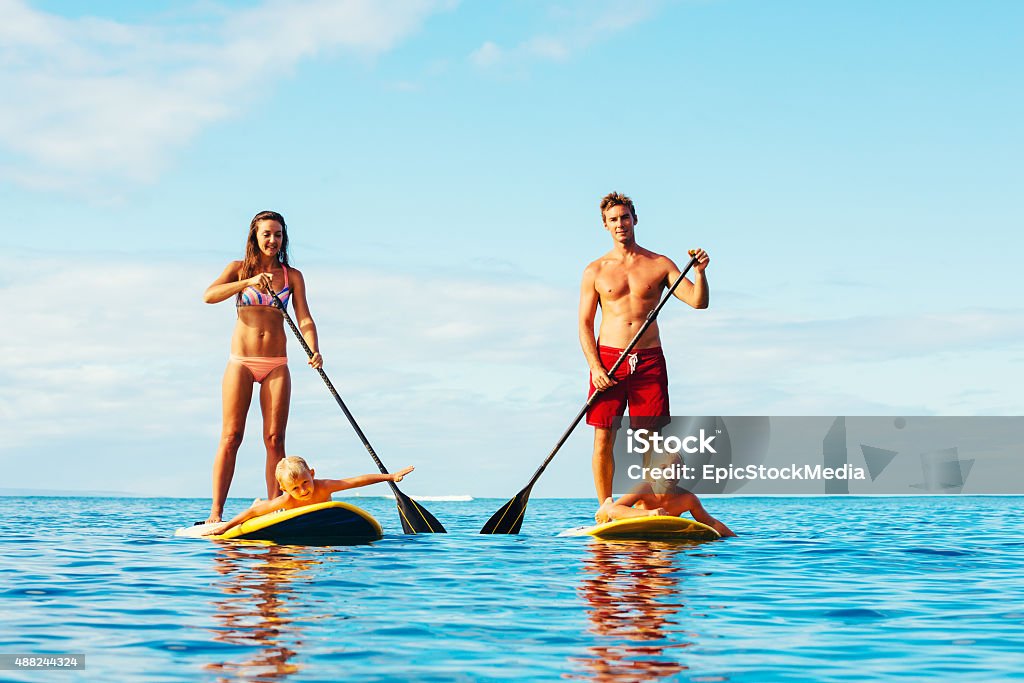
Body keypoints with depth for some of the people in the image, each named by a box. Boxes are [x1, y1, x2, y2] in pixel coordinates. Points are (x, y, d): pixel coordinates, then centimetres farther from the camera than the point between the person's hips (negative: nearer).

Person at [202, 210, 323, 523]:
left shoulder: (292, 275, 9)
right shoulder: (239, 269, 6)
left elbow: (304, 319, 1)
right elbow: (209, 295, -10)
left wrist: (314, 351, -17)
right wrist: (248, 282, -21)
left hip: (276, 365, 2)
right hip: (241, 361, -2)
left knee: (275, 439, -1)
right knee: (231, 436, -6)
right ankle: (216, 512, -6)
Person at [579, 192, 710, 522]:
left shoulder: (660, 265, 7)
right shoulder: (595, 271, 7)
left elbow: (698, 301, 1)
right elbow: (585, 324, 4)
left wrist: (700, 272, -19)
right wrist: (595, 367, -8)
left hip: (649, 360, 0)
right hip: (608, 360, 0)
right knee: (603, 441, -2)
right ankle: (604, 512, 7)